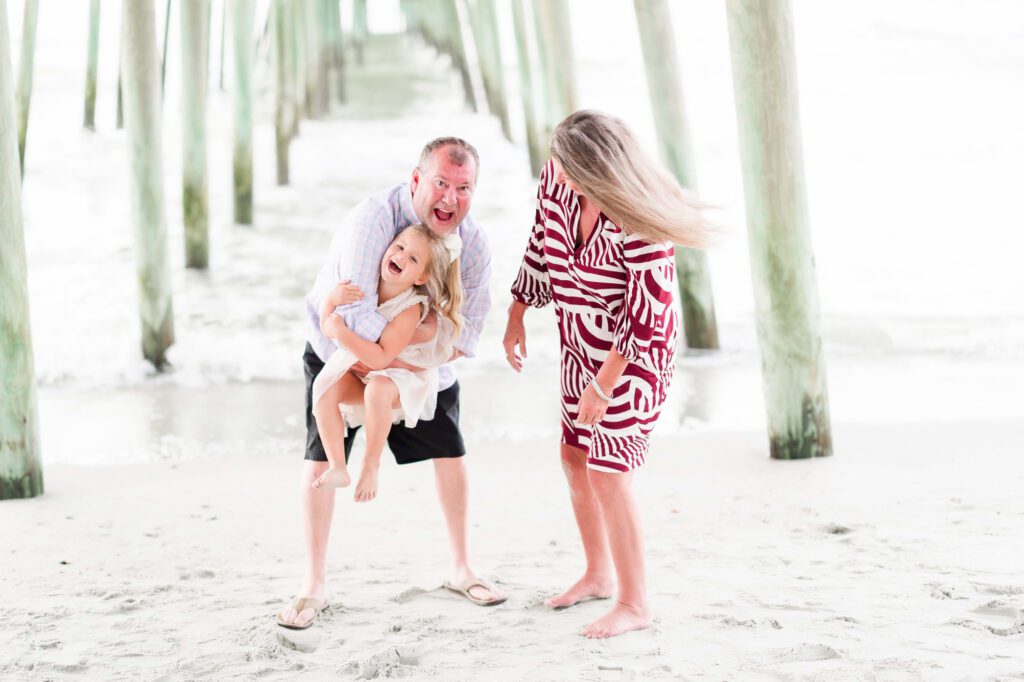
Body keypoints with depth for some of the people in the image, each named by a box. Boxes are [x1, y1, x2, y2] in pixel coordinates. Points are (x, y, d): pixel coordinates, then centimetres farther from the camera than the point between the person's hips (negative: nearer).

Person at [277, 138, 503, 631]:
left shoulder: (473, 243, -18)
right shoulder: (373, 219, -34)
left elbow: (466, 332, -19)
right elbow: (359, 320, -40)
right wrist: (401, 364, -30)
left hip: (423, 364, 4)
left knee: (450, 453, 5)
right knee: (321, 457, -8)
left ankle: (460, 568, 23)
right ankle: (314, 586, 4)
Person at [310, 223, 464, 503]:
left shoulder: (410, 309, -26)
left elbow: (380, 359, -33)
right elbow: (327, 328, -6)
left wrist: (341, 333, -37)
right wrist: (332, 299, -27)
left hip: (401, 378, -5)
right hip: (357, 371, 5)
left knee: (378, 390, -38)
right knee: (324, 388, -23)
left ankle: (371, 466, -20)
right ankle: (337, 468, -19)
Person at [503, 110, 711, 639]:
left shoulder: (639, 225, -31)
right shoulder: (556, 178, -12)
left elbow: (644, 315, -25)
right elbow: (539, 246, 5)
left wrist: (603, 386, -20)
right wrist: (516, 316, 11)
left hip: (635, 353, -8)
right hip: (581, 345, 8)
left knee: (607, 471, -8)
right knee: (574, 457, 15)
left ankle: (634, 604, 5)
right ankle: (598, 574, 34)